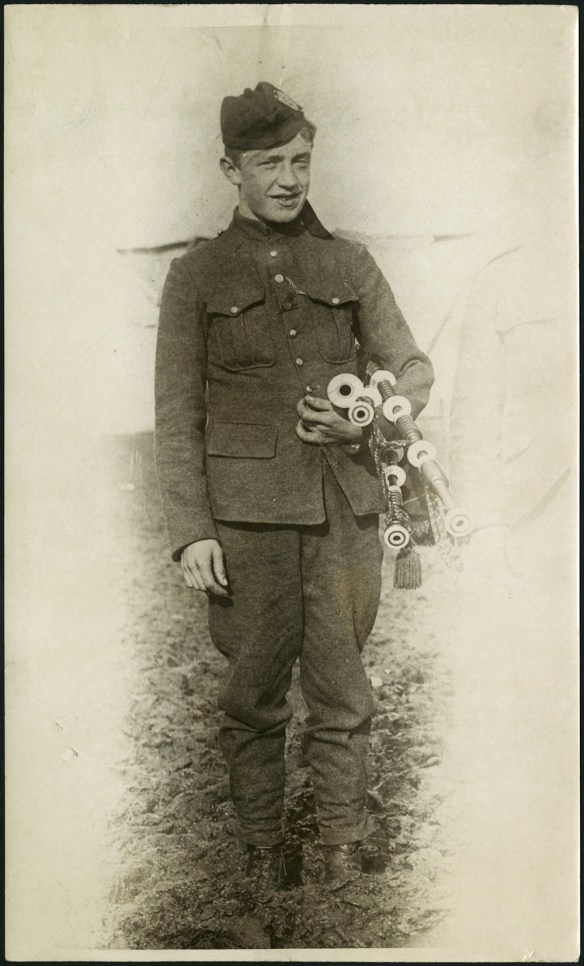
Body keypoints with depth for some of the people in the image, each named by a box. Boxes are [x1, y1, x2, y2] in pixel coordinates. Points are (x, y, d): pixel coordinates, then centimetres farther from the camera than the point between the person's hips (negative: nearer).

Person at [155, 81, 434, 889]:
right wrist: (190, 532, -7)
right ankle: (262, 862, 23)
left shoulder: (352, 265, 11)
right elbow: (176, 418, 1)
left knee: (341, 693, 6)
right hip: (246, 518, -1)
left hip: (344, 511, 2)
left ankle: (345, 864, 21)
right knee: (254, 696, 7)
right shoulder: (195, 276, 5)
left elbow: (413, 369, 12)